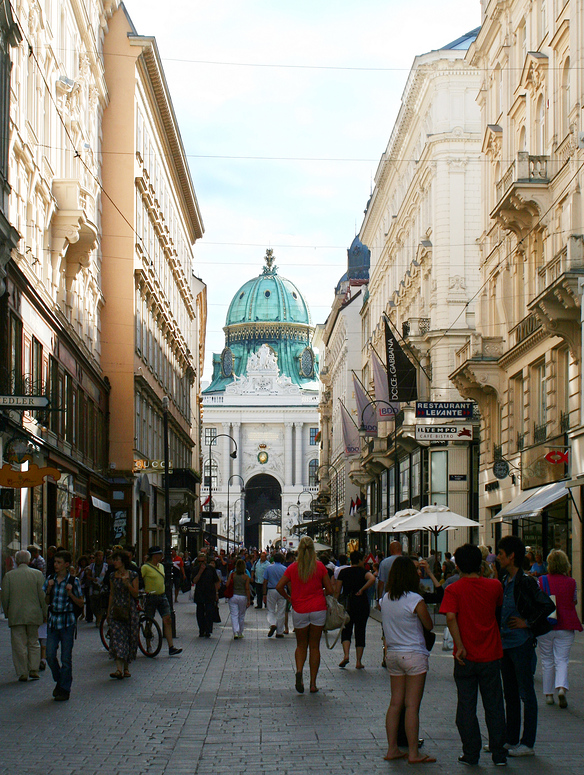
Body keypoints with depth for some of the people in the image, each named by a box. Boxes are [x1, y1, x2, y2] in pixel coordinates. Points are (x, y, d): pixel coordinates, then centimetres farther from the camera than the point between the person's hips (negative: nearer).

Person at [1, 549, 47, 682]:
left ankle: (22, 673, 4)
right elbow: (42, 595, -2)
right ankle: (34, 669, 5)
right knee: (33, 643, 13)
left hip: (16, 616, -1)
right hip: (34, 615, 1)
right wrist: (44, 613, 7)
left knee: (19, 645, 4)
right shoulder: (37, 574, -3)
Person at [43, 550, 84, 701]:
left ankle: (65, 690, 10)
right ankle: (59, 681, 25)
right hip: (53, 620, 4)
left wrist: (70, 593, -17)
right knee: (50, 656, 2)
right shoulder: (50, 579, 6)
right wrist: (49, 590, -7)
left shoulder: (73, 581, -5)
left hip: (67, 622, -4)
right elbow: (47, 602, 11)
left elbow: (81, 603, -1)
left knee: (66, 658, 0)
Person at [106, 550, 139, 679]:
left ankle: (126, 668, 16)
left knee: (129, 638, 2)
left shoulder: (133, 575, -1)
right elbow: (112, 595, 14)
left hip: (129, 609, -2)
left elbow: (135, 594, -3)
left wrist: (128, 584, -20)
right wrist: (108, 612, 12)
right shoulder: (113, 576, 8)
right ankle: (119, 669, -19)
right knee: (116, 636, -11)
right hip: (116, 609, 2)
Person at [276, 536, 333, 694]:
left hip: (299, 610, 1)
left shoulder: (293, 568, -2)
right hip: (318, 609, 0)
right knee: (314, 646, 8)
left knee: (301, 645, 14)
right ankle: (313, 683, 7)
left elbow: (279, 586, -4)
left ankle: (299, 671, -13)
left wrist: (289, 598, 10)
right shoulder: (319, 567, -5)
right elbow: (330, 590, -2)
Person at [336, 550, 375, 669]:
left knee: (346, 630, 11)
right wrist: (362, 590, -13)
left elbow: (337, 591, 2)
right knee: (360, 631, 7)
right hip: (362, 603, -1)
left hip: (347, 604, 1)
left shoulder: (343, 572, 5)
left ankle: (346, 655, -12)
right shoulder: (363, 571, -1)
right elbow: (372, 579, -23)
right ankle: (358, 662, 5)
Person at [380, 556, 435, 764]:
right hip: (414, 655, -6)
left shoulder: (385, 599, 3)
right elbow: (429, 626, -3)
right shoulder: (415, 600, -14)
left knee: (395, 703, 11)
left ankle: (392, 749, 15)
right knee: (412, 706, -2)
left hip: (393, 654, 6)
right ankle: (413, 753, 2)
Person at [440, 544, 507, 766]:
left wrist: (460, 646, -18)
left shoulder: (454, 590, -8)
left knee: (466, 706, 7)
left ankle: (470, 754, 9)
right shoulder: (494, 586, -1)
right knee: (494, 706, 10)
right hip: (491, 656, 2)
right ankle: (499, 753, 12)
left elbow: (451, 617, -21)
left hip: (465, 657, -2)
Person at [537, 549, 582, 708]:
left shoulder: (542, 580, -6)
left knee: (547, 661, 12)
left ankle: (548, 694, 16)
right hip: (565, 626, 0)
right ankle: (561, 687, -21)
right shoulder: (571, 582, -4)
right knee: (562, 660, 4)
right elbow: (574, 601, 11)